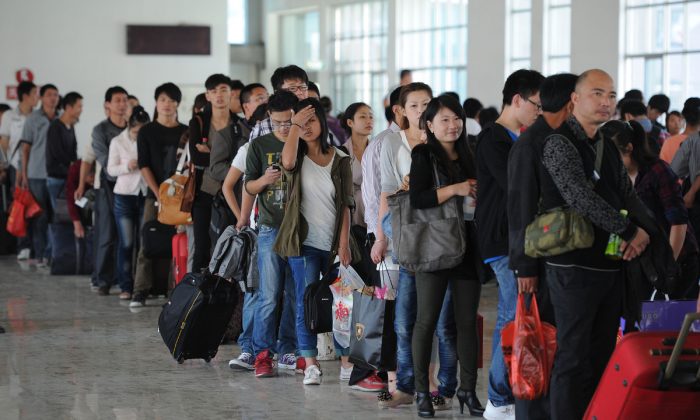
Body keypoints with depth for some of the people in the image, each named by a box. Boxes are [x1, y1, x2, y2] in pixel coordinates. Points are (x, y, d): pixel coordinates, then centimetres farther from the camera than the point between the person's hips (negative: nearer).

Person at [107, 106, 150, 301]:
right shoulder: (118, 142, 2)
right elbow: (111, 169, 4)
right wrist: (127, 166, -14)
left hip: (146, 195, 0)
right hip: (125, 195, 0)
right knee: (126, 243, 0)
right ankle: (126, 287, 4)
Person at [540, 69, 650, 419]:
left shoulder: (607, 148, 16)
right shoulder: (559, 143, -10)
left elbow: (628, 194, 16)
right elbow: (581, 198, -20)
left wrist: (644, 228, -4)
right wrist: (626, 230, -15)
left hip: (610, 266, 8)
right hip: (574, 267, -8)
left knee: (602, 356, 12)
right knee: (574, 358, -4)